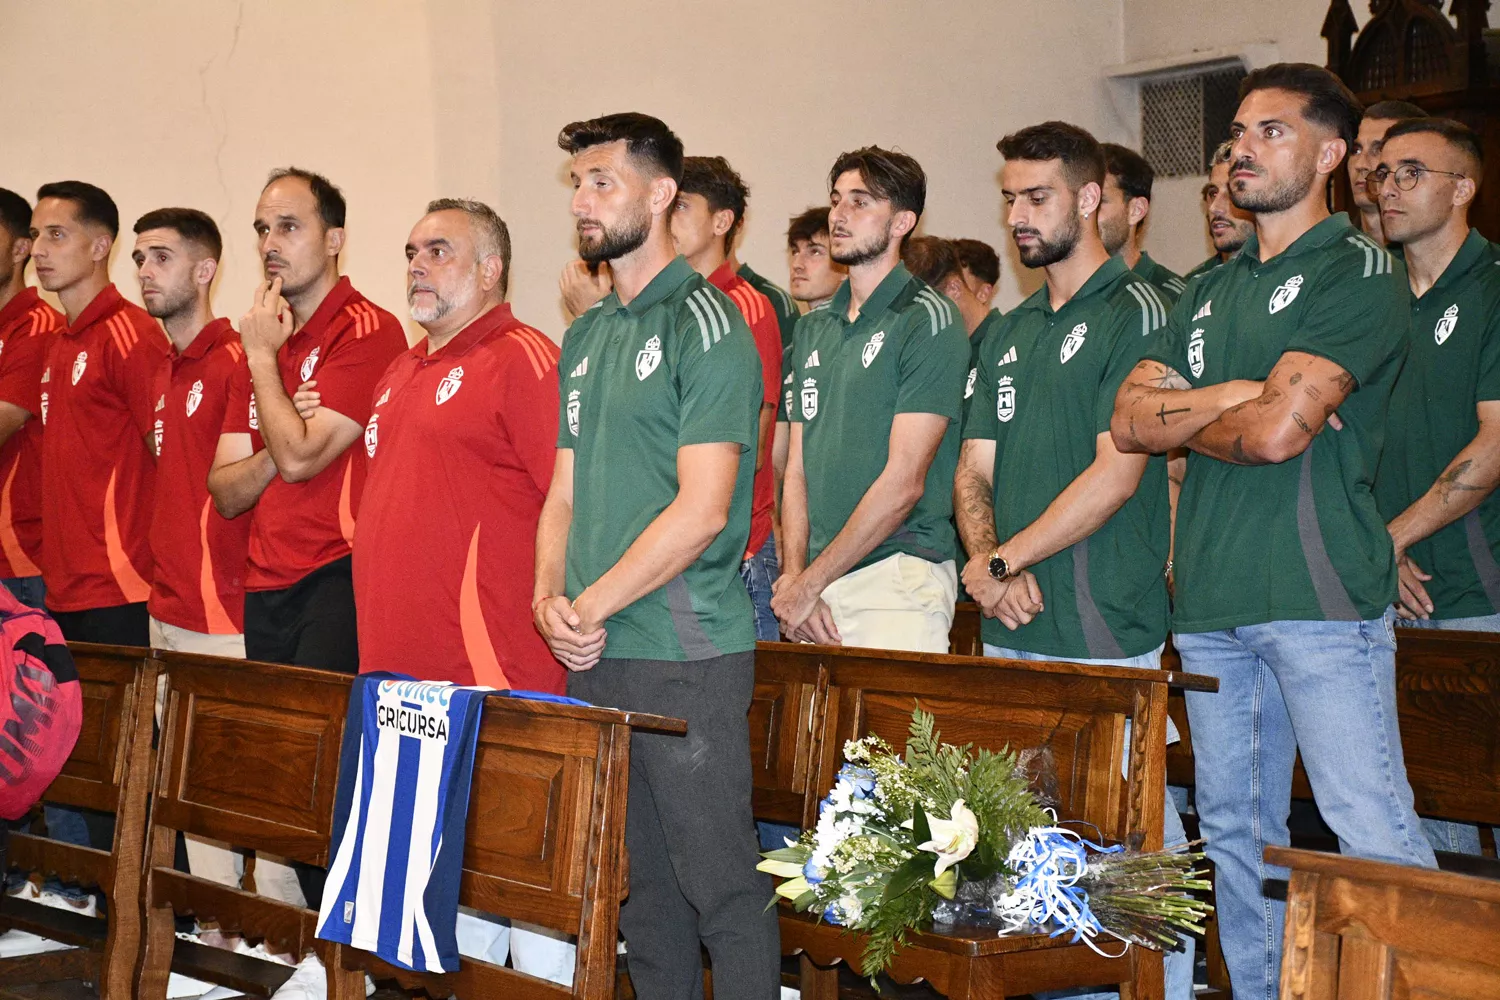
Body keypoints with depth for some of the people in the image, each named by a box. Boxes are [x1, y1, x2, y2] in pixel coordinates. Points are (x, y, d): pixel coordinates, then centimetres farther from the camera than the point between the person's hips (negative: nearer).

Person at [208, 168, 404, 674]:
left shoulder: (368, 330, -9)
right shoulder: (266, 341, 16)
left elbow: (298, 460, -17)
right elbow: (226, 494, 11)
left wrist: (262, 356, -5)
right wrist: (282, 444, -9)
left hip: (337, 581, -7)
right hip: (265, 591, 7)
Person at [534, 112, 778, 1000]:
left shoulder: (706, 324, -8)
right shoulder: (587, 335, 16)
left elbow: (701, 510, -15)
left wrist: (592, 606, -12)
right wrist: (550, 597, 0)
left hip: (686, 653, -7)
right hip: (594, 656, 8)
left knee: (720, 878, -3)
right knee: (640, 877, 14)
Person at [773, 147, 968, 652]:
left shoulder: (928, 321, -7)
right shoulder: (812, 328, 15)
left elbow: (903, 483, -13)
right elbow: (797, 468, 12)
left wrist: (810, 583, -12)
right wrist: (793, 575, -3)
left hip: (899, 577, -6)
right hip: (815, 589, 6)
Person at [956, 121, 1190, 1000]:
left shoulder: (1136, 314, -6)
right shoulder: (1010, 333, 17)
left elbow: (1117, 474, -14)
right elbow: (975, 472, 15)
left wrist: (1004, 561, -11)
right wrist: (987, 564, -5)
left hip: (1103, 632, -7)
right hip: (1009, 630, 7)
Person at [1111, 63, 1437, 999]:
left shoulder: (1361, 273, -4)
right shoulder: (1212, 290, 19)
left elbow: (1279, 430, -15)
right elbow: (1130, 420, 9)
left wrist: (1185, 420, 3)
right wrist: (1235, 395, -7)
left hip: (1318, 595, -7)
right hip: (1212, 602, 7)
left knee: (1372, 833, -10)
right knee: (1236, 829, 12)